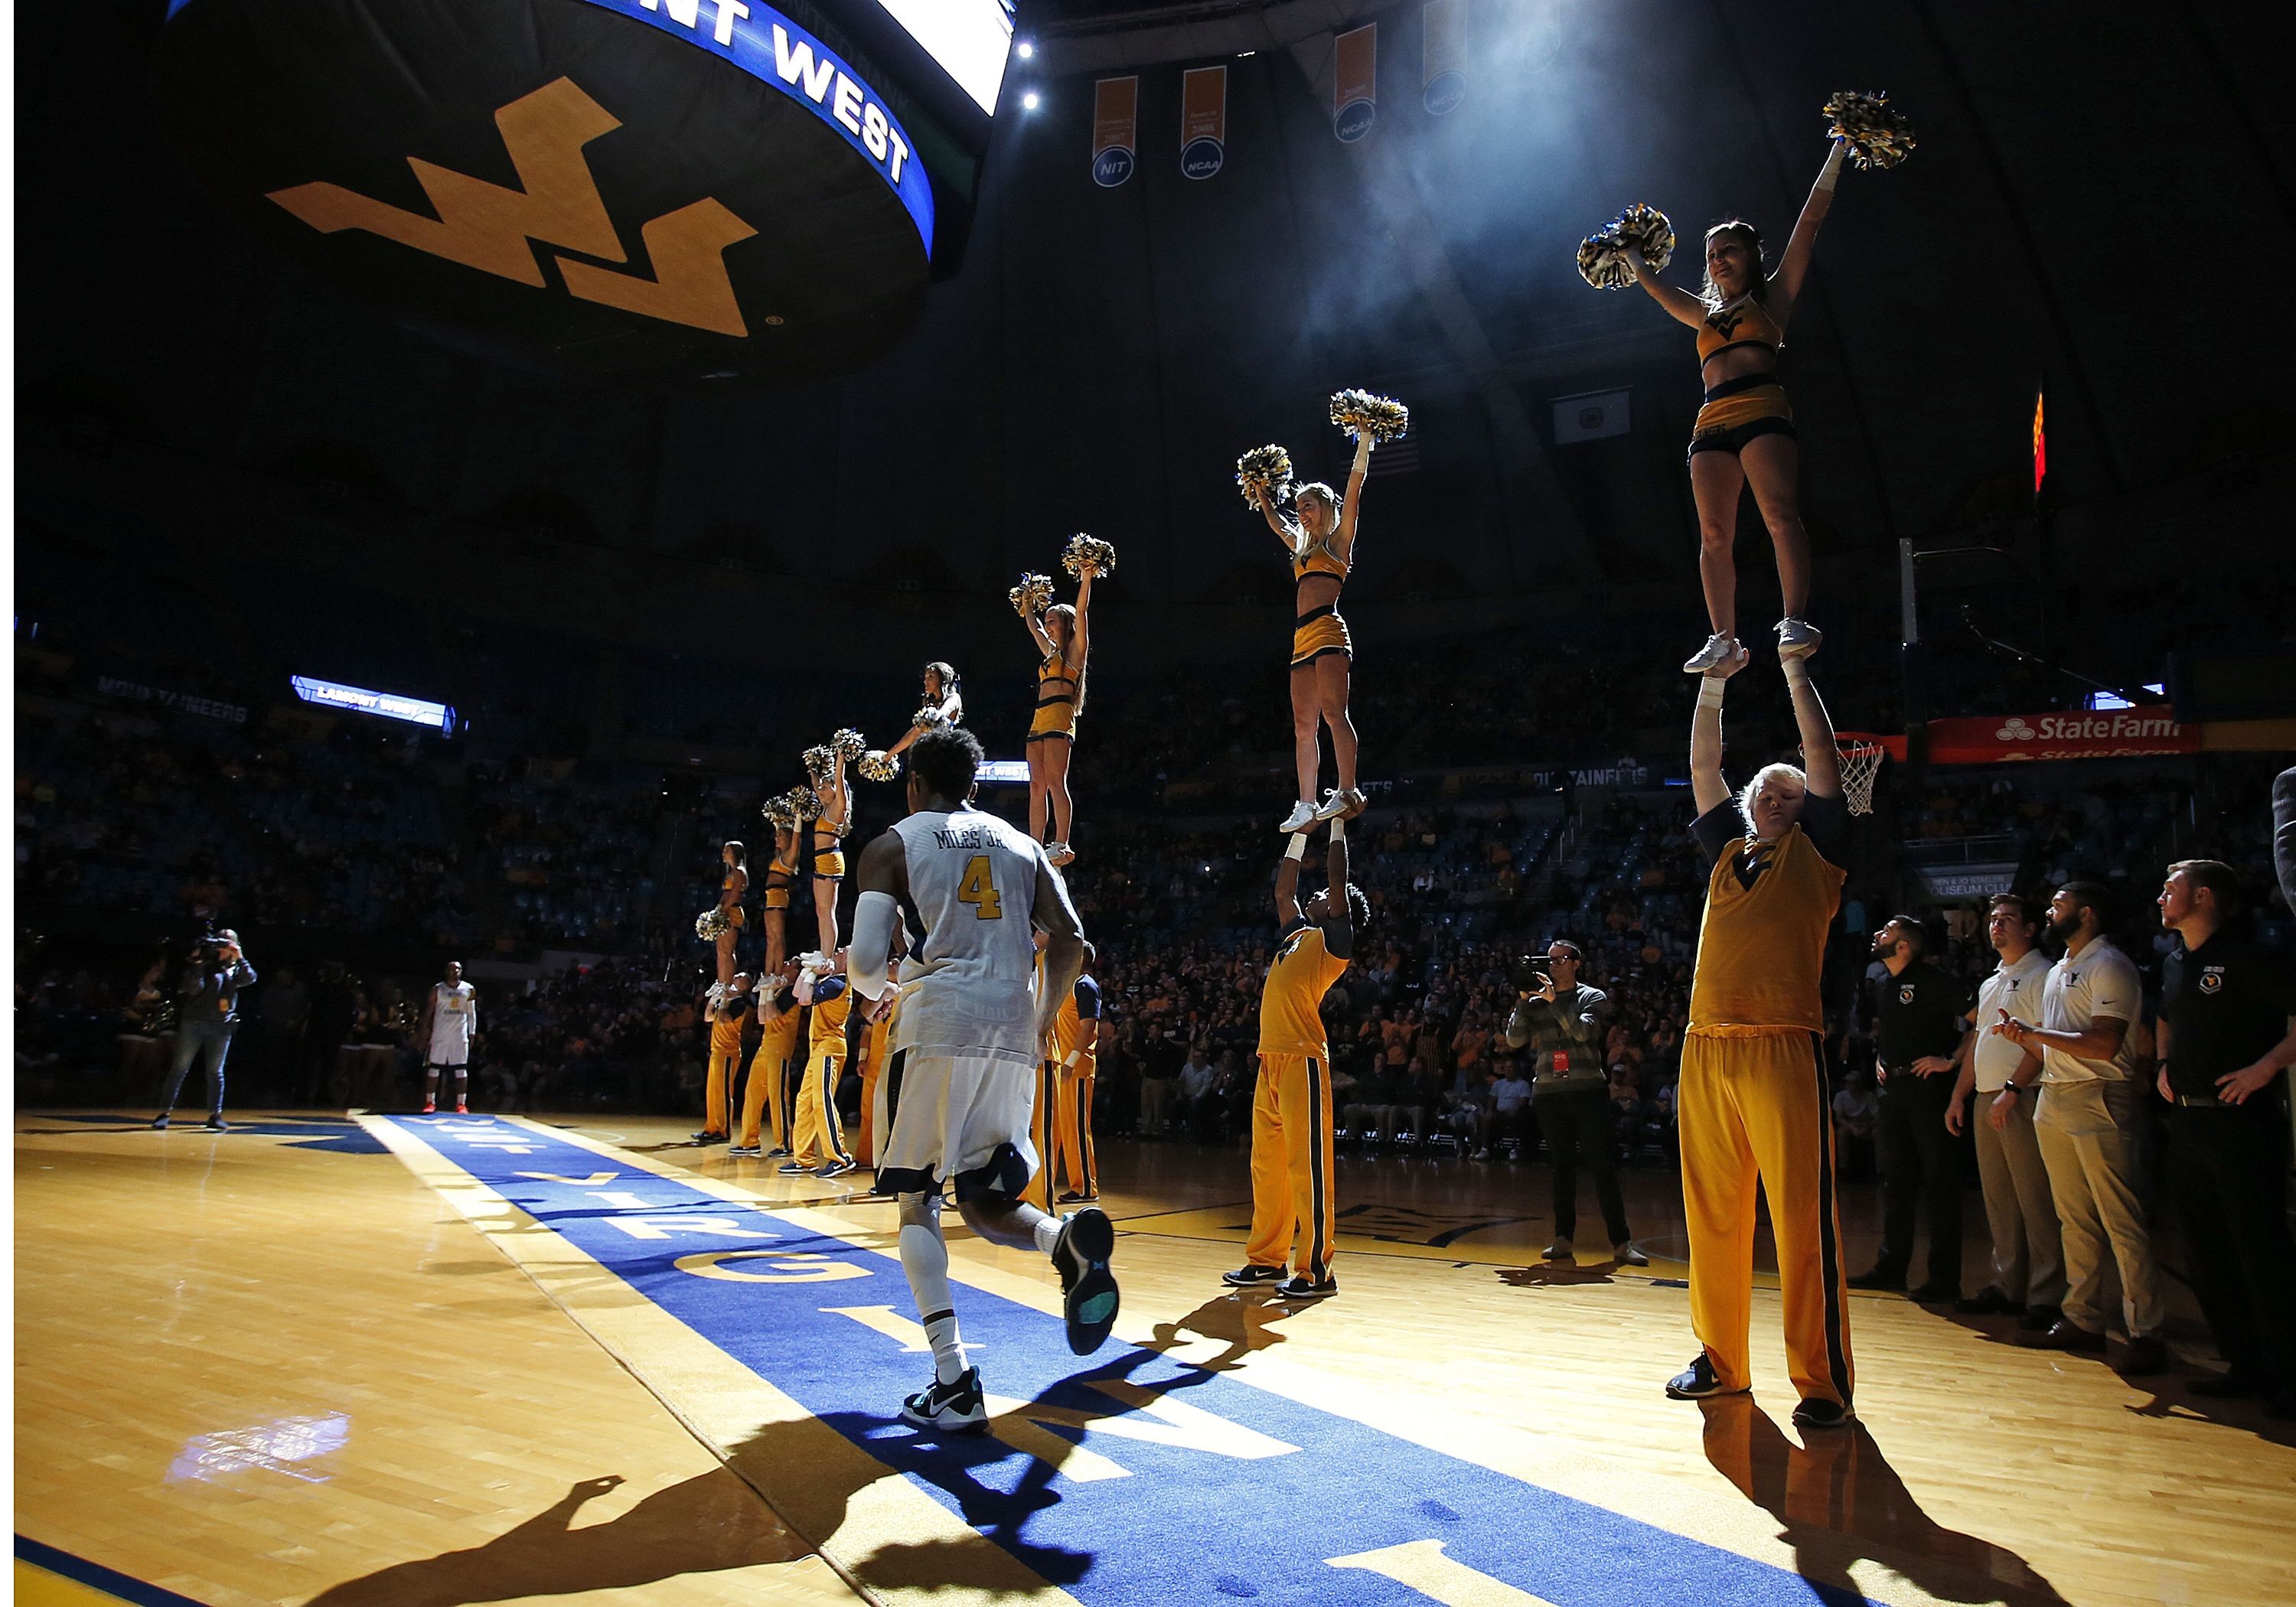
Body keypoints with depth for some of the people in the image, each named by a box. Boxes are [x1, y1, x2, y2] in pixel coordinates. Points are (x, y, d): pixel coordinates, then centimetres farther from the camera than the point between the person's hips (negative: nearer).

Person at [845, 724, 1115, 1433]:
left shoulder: (894, 843, 8)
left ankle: (954, 1382, -1)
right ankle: (1070, 1239, -18)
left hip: (938, 1027, -4)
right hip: (1014, 1032, 4)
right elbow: (1070, 941, 7)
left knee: (916, 1199, 11)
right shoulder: (1022, 844, 19)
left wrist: (879, 991, 20)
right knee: (983, 1200, 15)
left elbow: (865, 962, -3)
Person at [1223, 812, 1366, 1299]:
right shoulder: (1297, 932, 21)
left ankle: (1316, 1270, -2)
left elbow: (1338, 880, -7)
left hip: (1303, 1059, -8)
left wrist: (1338, 826, 1)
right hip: (1271, 1058, 8)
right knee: (1267, 1164, 12)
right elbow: (1283, 889, 30)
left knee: (1306, 1165, -6)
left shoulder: (1334, 937, 1)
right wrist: (1300, 832, 32)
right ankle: (1268, 1260, 21)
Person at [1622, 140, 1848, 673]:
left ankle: (1796, 621, -33)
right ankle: (1723, 638, -9)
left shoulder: (1773, 295, 18)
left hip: (1762, 412, -4)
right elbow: (1659, 292, 46)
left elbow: (1810, 219, 15)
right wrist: (1633, 259, 55)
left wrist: (1837, 150, 15)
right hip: (1711, 424, 5)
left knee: (1781, 515, -22)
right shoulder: (1707, 314, 29)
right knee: (1714, 534, -8)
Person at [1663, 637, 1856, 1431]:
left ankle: (1823, 1382, 5)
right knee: (1713, 1217, 9)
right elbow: (1704, 769, 21)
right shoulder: (1728, 850, 20)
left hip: (1783, 1047, -5)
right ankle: (1721, 1360, 20)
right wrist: (1713, 687, 17)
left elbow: (1824, 759, 3)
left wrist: (1795, 673, 5)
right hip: (1706, 1048, 5)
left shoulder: (1815, 851, 10)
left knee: (1803, 1221, -4)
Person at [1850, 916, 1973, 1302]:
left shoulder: (1932, 981, -12)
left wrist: (1951, 1060, -18)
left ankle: (1945, 1277, 4)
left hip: (1929, 1088, -8)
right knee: (1895, 1179, 13)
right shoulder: (1883, 986, 13)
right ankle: (1891, 1266, 22)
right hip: (1893, 1088, 8)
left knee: (1939, 1181, -2)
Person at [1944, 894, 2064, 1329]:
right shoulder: (1990, 984, 21)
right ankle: (2007, 1286, 17)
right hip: (1986, 1099, 8)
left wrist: (2011, 1090, -20)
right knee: (1998, 1200, 10)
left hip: (2021, 1100, -8)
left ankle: (2045, 1297, 0)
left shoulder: (2042, 975, -5)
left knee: (2034, 1200, -5)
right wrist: (1958, 1097, 19)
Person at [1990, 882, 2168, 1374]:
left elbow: (2104, 1044, -18)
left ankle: (2146, 1333, -2)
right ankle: (2082, 1319, 17)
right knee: (2075, 1219, 11)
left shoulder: (2109, 967, -8)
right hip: (2054, 1100, 9)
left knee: (2121, 1220, -6)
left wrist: (2035, 1034, -16)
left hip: (2098, 1100, -9)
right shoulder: (2057, 971, 20)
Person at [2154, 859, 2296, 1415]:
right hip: (2187, 1123, 9)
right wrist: (2165, 1065, 16)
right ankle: (2245, 1365, 23)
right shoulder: (2173, 965, 13)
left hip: (2240, 1122, -8)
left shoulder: (2245, 960, -12)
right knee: (2208, 1253, 13)